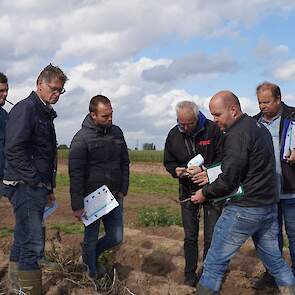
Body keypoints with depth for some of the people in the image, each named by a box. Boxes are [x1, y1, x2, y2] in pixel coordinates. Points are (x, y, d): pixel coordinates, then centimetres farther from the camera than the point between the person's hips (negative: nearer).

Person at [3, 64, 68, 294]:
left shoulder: (45, 113, 19)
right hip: (26, 187, -9)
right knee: (33, 244, -9)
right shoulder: (25, 109, -10)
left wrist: (49, 188, 21)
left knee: (23, 240, 15)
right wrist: (36, 181, -17)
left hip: (37, 188, 9)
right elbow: (14, 150, -20)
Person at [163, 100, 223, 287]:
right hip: (187, 191, 3)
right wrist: (176, 170, -13)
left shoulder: (212, 129, -13)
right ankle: (190, 273, 26)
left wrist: (204, 170, -25)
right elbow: (168, 162, 9)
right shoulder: (174, 135, -1)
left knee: (212, 236, 4)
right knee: (190, 236, 12)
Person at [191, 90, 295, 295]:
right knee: (275, 260, 19)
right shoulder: (260, 127, 12)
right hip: (270, 207, 9)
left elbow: (228, 182, -20)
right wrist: (209, 174, 13)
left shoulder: (237, 134, -17)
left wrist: (205, 194, -3)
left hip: (244, 209, -9)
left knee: (215, 263, 1)